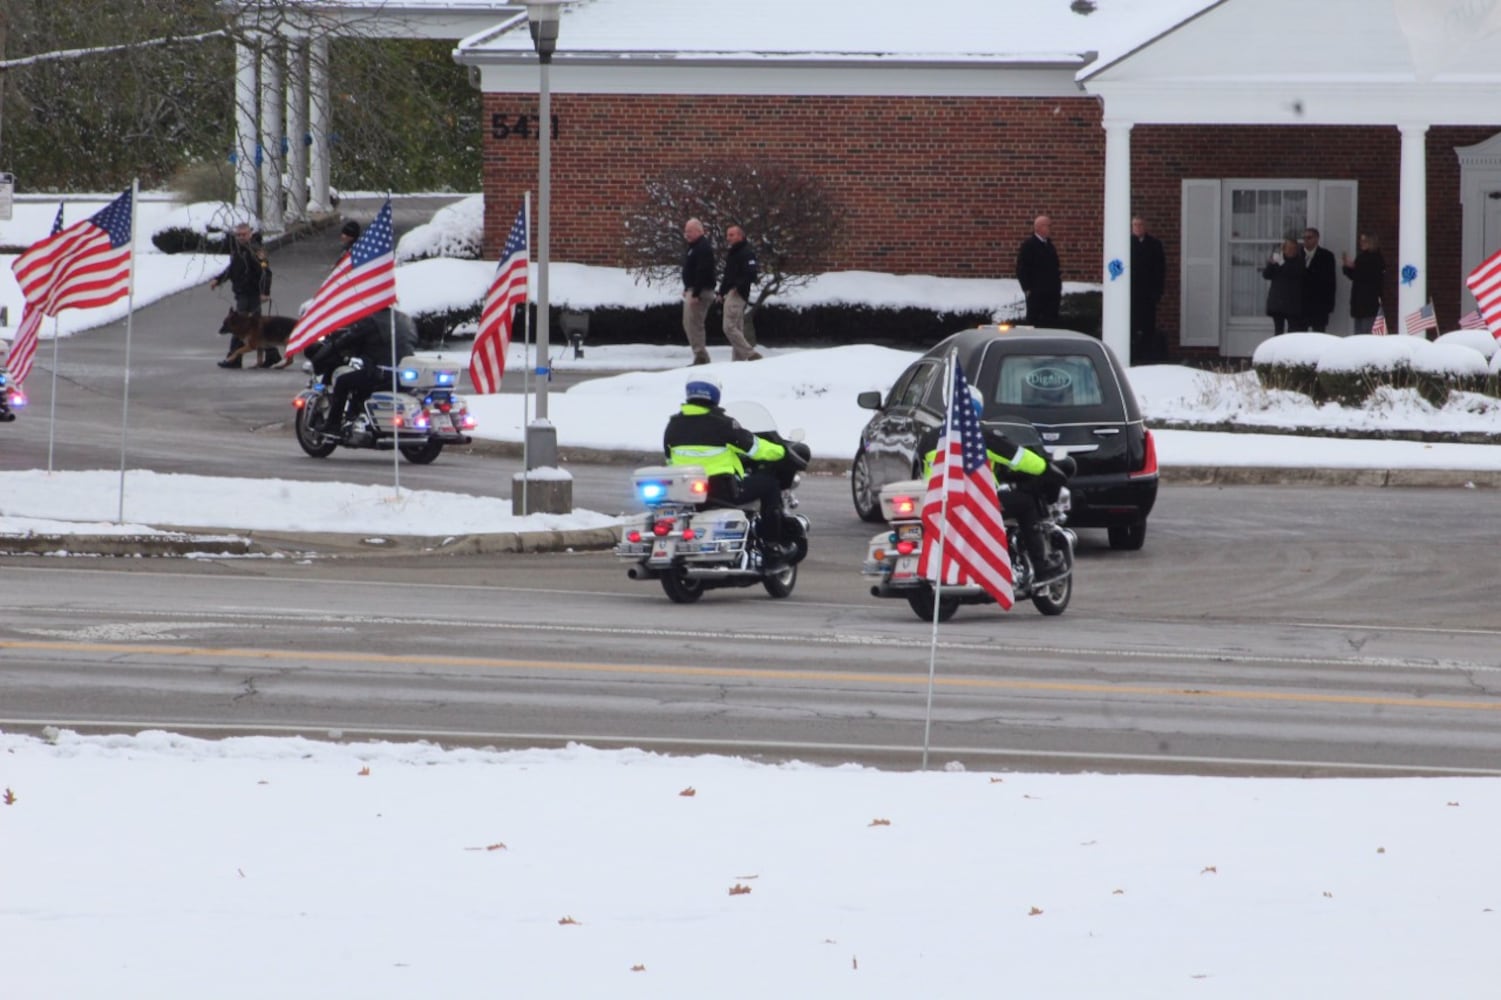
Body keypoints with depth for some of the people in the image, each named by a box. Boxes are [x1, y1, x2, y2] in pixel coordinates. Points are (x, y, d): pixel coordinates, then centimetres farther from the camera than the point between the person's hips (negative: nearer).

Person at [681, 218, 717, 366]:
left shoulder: (703, 248, -17)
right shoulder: (693, 247, 17)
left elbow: (702, 272, -24)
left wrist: (695, 294, -27)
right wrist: (687, 290, 20)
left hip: (700, 292, -11)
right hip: (692, 290, 11)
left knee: (694, 324, -11)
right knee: (688, 324, 13)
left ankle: (701, 357, -10)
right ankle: (700, 356, 17)